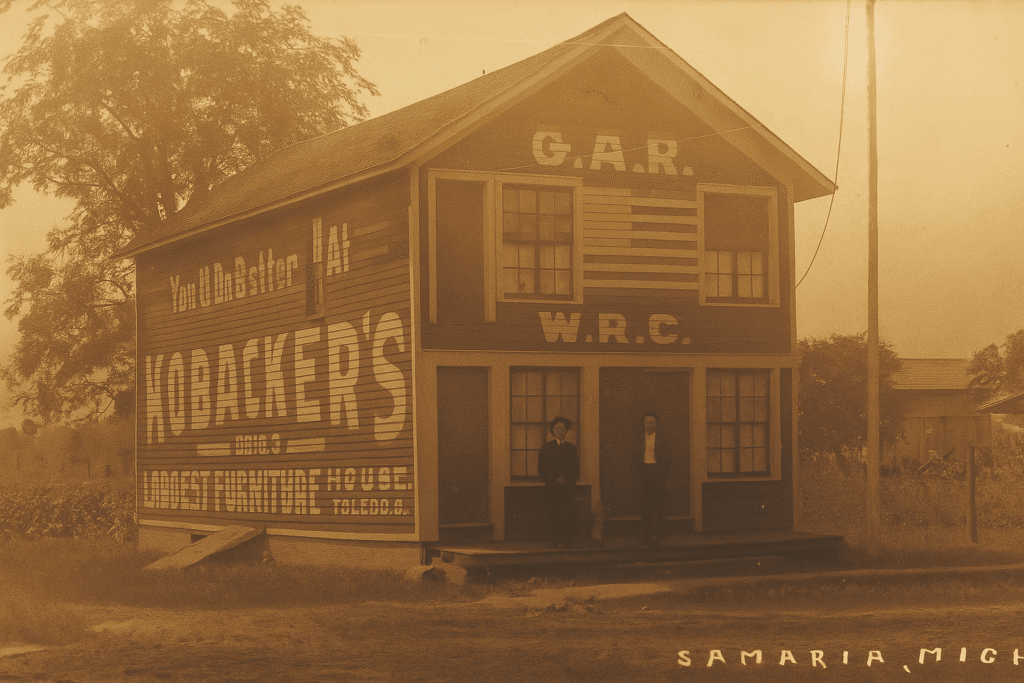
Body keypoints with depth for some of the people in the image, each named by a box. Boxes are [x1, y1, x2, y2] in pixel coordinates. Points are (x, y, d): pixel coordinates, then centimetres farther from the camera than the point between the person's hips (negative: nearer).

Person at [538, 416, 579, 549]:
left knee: (569, 514, -4)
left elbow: (575, 468, 14)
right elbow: (543, 467, -2)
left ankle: (568, 540, -1)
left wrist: (570, 480, -2)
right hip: (552, 487, -2)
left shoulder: (571, 448, 14)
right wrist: (554, 480, -12)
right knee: (553, 514, -3)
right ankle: (555, 539, 2)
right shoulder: (546, 448, 5)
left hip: (569, 488, 2)